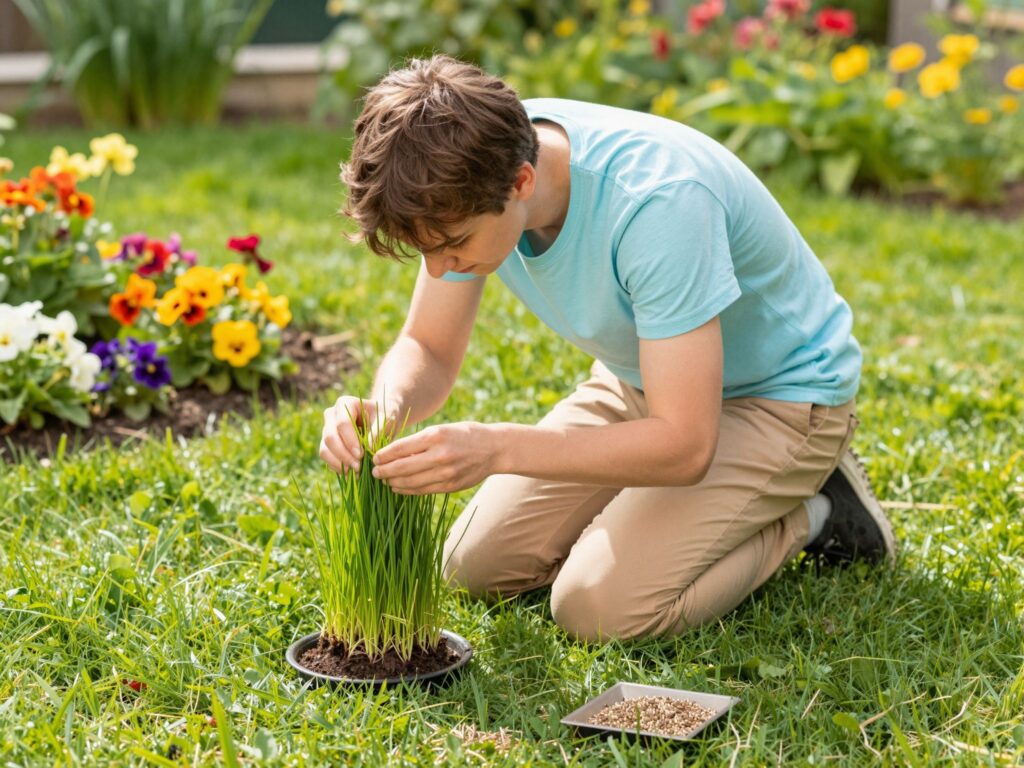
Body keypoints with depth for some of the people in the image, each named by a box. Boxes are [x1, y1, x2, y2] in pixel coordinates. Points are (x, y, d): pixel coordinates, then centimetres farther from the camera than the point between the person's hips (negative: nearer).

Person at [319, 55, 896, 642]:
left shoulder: (657, 202, -39)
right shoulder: (473, 174, -18)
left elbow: (684, 445, -37)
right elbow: (428, 350, -6)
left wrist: (495, 450, -44)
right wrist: (386, 408, -30)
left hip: (778, 395, -7)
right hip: (645, 380, 7)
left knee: (599, 607, -22)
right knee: (478, 565, 0)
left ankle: (814, 513, 1)